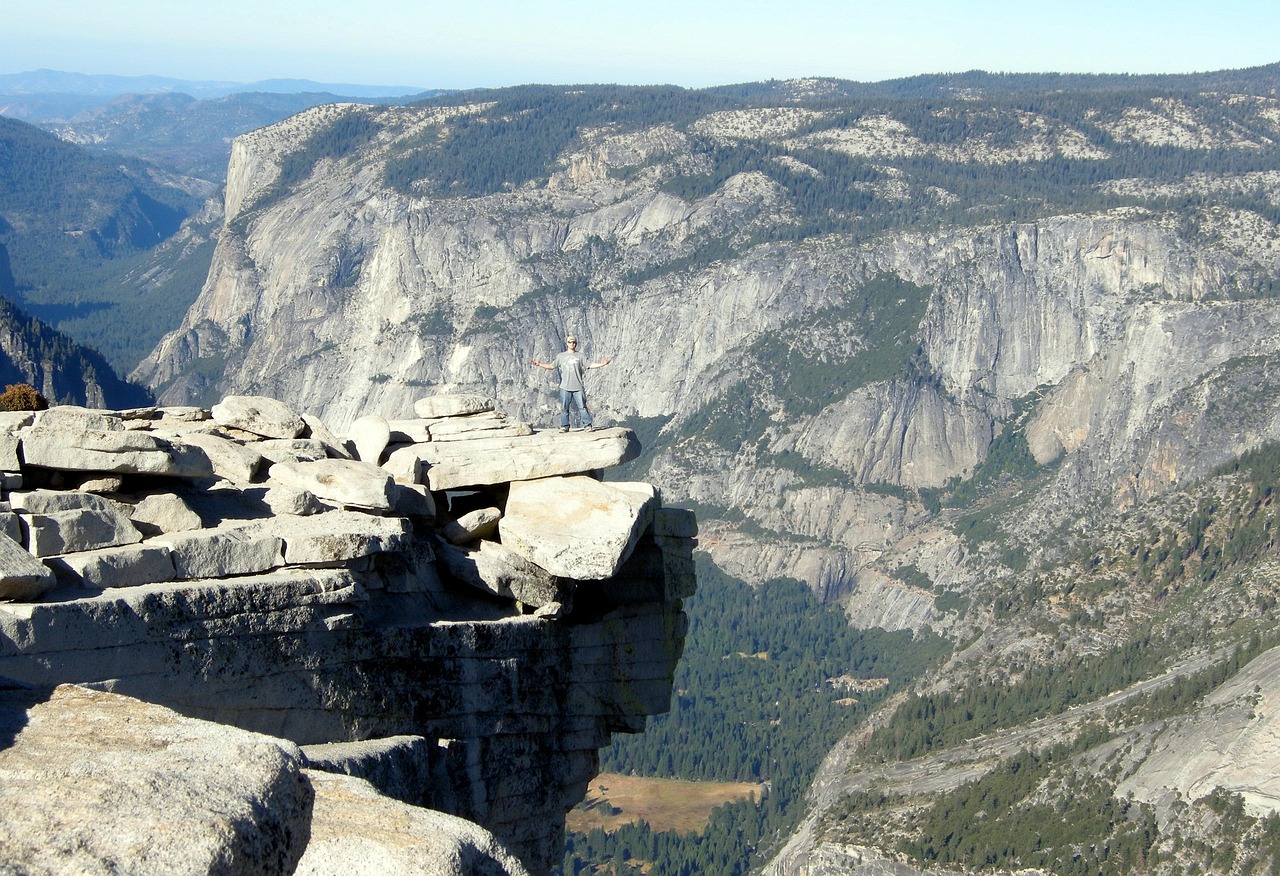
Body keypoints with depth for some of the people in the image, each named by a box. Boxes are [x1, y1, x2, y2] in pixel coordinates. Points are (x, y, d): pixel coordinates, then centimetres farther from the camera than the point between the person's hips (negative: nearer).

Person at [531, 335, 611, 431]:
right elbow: (552, 366, 15)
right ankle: (564, 426, 8)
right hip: (565, 387, 1)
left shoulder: (580, 356, 10)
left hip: (578, 387, -1)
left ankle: (588, 425, -2)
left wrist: (602, 364, -3)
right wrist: (540, 364, 7)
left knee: (582, 407, -5)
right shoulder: (560, 356, 13)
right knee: (564, 408, 1)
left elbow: (589, 365, 7)